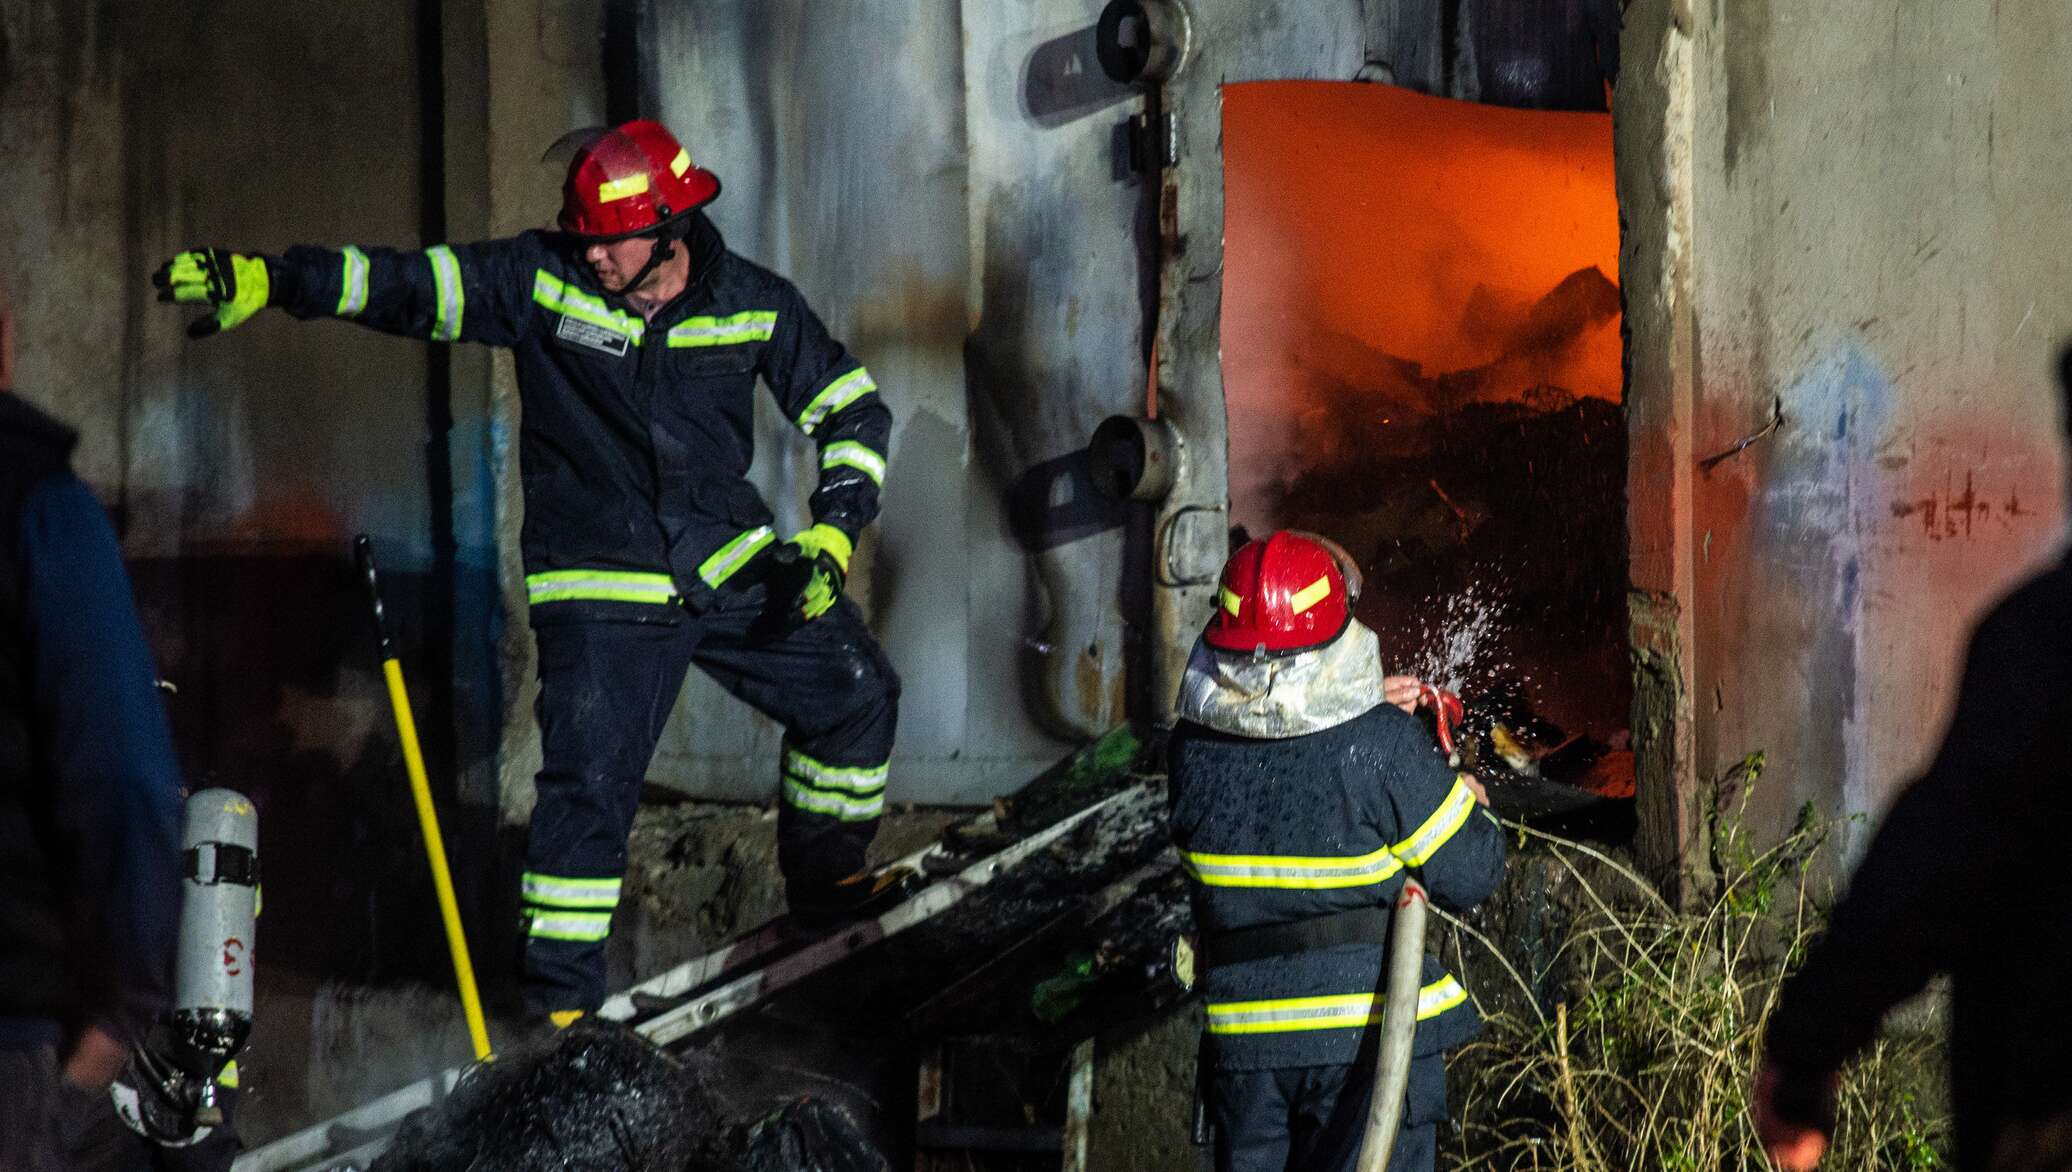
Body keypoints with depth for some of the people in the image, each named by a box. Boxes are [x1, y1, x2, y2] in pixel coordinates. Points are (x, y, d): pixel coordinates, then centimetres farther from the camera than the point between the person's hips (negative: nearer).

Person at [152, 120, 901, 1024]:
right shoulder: (540, 283, -10)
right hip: (602, 590, -3)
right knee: (590, 785, -14)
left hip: (733, 567, 4)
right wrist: (266, 280, -24)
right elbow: (403, 286, -12)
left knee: (856, 694, 9)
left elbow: (854, 411, 5)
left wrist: (833, 532, -8)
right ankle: (559, 996, -2)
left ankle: (824, 880, 34)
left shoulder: (755, 307, -4)